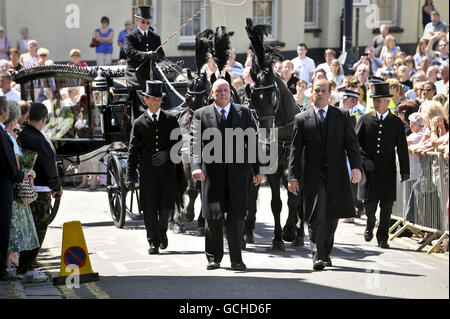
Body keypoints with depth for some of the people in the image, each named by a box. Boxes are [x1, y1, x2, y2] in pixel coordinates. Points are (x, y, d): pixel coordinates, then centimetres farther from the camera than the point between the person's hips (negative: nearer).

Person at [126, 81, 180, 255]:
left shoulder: (170, 119, 10)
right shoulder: (139, 123, 7)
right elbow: (133, 150, 4)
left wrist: (167, 153, -11)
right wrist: (130, 175, -4)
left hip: (166, 169, 0)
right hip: (147, 171, 0)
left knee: (166, 206, -3)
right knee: (149, 208, -3)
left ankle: (162, 232, 26)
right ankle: (153, 242, 5)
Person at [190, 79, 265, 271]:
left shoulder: (243, 113, 12)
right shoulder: (201, 115, 6)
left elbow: (252, 141, 12)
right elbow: (196, 142, -4)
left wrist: (257, 170, 9)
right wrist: (196, 166, -20)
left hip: (237, 171, 1)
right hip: (212, 172, 0)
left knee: (236, 217, -5)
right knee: (213, 217, 1)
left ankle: (236, 259, 3)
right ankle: (213, 258, 15)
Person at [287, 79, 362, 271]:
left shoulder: (342, 116, 7)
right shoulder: (302, 119, 5)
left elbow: (351, 144, 2)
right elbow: (295, 150, 3)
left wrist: (356, 166, -13)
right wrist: (293, 176, -5)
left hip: (337, 175, 2)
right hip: (313, 175, -2)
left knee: (332, 217, 10)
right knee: (316, 217, -11)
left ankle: (326, 253, 26)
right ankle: (317, 257, -14)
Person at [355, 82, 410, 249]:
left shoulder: (396, 122, 6)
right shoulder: (364, 119, 6)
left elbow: (402, 148, 5)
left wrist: (405, 171, -1)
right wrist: (364, 159, -12)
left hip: (388, 170, 0)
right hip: (369, 168, 0)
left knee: (387, 204, -1)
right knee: (369, 202, -3)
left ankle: (383, 237, 9)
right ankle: (370, 226, 26)